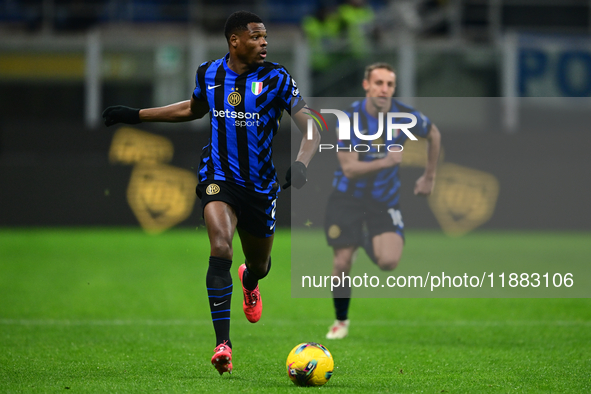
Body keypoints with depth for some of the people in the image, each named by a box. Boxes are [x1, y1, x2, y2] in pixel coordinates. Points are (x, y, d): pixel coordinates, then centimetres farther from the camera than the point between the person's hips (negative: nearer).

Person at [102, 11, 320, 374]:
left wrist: (301, 164, -31)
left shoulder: (277, 79, -9)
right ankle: (223, 343, -28)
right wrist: (135, 115, 24)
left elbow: (311, 129, -11)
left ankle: (250, 281, 61)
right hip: (219, 178, -1)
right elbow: (194, 109, 22)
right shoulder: (209, 74, 0)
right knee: (221, 246, -26)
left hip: (260, 186, 1)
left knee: (259, 265, 18)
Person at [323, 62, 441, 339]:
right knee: (342, 263, -4)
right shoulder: (350, 118, -17)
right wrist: (385, 162, -36)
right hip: (348, 199, -1)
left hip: (384, 200, 1)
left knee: (389, 262, -18)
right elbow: (349, 168, -21)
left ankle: (370, 244, 20)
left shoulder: (405, 116, -11)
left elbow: (434, 135, 11)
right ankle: (341, 321, 21)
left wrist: (429, 178, 13)